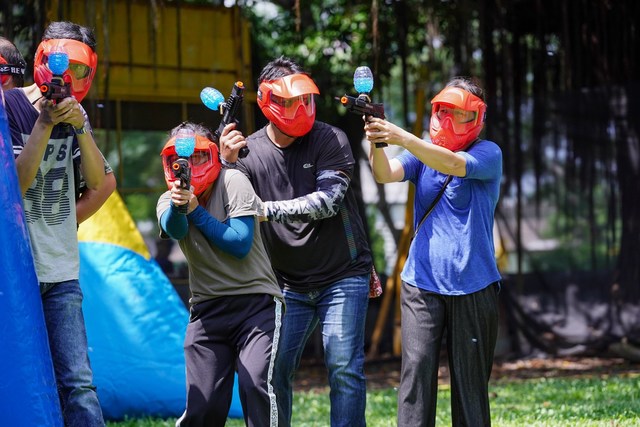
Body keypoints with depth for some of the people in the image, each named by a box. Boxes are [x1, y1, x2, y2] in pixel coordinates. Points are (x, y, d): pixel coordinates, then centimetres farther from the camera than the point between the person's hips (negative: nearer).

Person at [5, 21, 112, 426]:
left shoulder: (74, 116, 12)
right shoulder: (11, 107, -5)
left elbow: (97, 181, 2)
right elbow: (16, 184, -11)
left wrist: (79, 126, -11)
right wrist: (45, 124, -16)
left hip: (61, 273, 5)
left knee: (78, 383, -4)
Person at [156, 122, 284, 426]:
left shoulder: (233, 182, -5)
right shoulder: (168, 201, 6)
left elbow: (241, 245, -13)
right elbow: (175, 230, -18)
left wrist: (195, 210, -14)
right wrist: (177, 206, -40)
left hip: (255, 301, -3)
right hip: (207, 308, 3)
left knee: (257, 387, -22)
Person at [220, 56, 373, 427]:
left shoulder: (330, 140, -8)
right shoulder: (250, 150, 0)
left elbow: (328, 200, -19)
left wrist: (268, 210, -23)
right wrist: (228, 163, -18)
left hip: (343, 276, -2)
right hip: (289, 284, 3)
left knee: (344, 368, -7)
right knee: (274, 371, -1)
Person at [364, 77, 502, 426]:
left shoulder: (488, 154, -1)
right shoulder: (421, 153, 10)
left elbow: (454, 164, -22)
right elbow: (386, 174, -7)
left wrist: (402, 138, -34)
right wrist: (377, 143, -29)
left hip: (472, 288, -2)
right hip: (422, 283, 2)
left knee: (470, 382, 3)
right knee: (416, 372, -10)